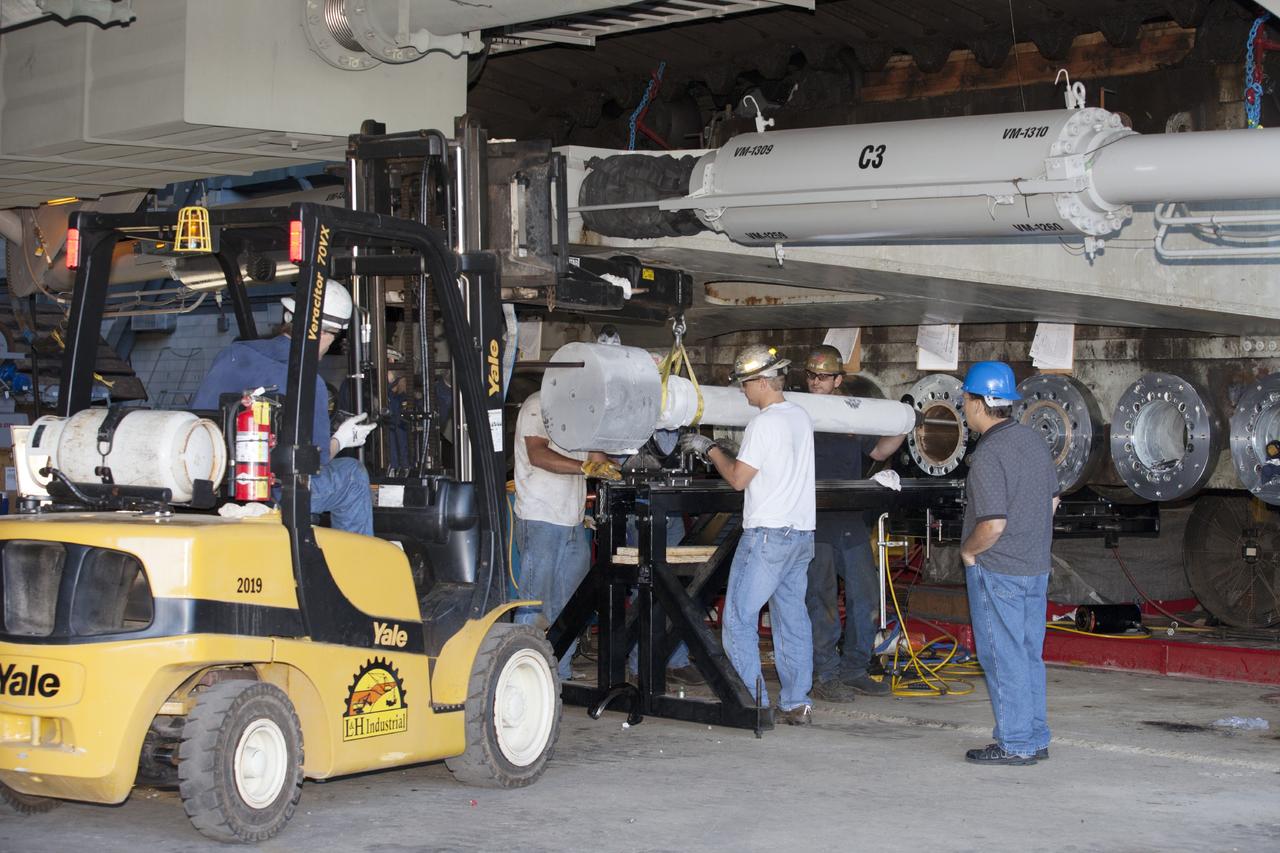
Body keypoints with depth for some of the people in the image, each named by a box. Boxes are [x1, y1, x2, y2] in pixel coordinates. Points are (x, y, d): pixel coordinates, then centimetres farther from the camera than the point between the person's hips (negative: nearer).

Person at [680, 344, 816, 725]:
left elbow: (738, 478, -11)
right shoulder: (802, 418, 12)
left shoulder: (764, 423, -13)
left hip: (767, 534, -8)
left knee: (739, 619, -3)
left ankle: (751, 704, -6)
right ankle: (797, 704, 11)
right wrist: (718, 451, 22)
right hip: (802, 533, 8)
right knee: (793, 618, 11)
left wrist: (710, 449, 3)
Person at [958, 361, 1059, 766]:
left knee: (1003, 657, 0)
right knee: (1029, 654, 15)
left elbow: (992, 524, -26)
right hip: (1036, 566, 9)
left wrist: (968, 550, -9)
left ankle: (1014, 744, 5)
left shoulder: (988, 455, -21)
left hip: (996, 570, -9)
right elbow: (1051, 500, 17)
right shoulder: (1033, 441, 7)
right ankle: (1035, 739, 22)